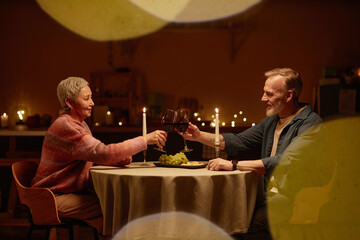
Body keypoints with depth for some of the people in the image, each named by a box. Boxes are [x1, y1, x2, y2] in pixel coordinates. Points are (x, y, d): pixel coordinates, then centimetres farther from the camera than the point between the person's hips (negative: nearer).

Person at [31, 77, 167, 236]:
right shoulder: (65, 126, -20)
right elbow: (103, 153, -28)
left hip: (75, 192, 9)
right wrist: (145, 140, -26)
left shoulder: (80, 125, 15)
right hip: (56, 198, -9)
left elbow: (96, 156, 14)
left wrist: (120, 159, -8)